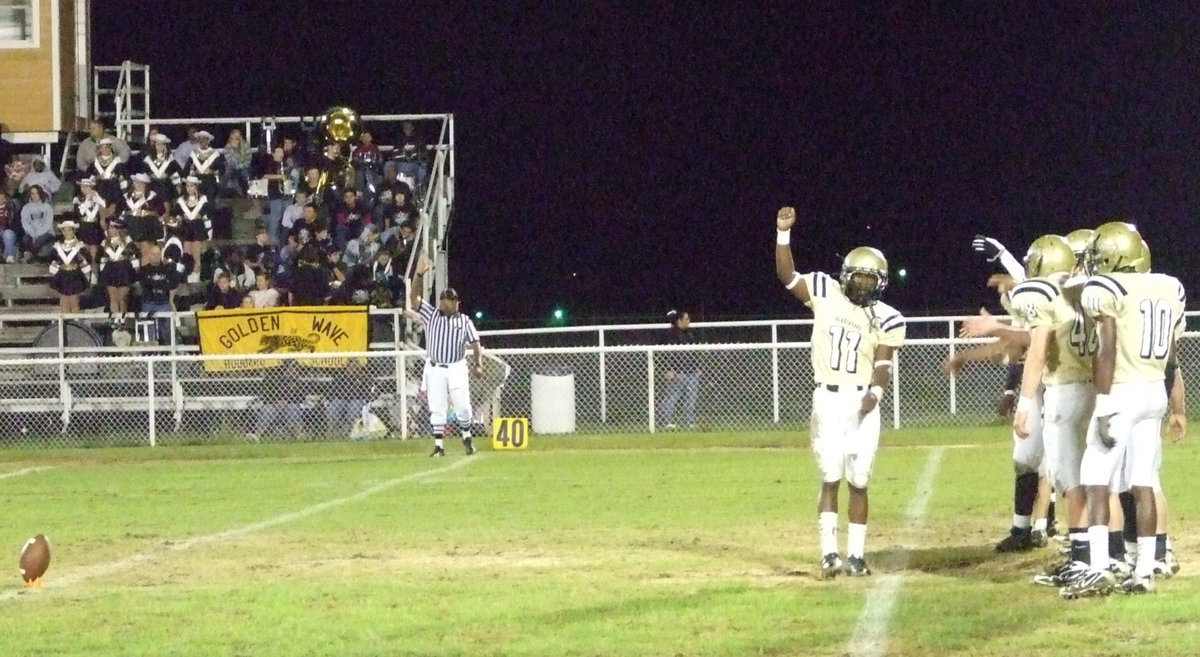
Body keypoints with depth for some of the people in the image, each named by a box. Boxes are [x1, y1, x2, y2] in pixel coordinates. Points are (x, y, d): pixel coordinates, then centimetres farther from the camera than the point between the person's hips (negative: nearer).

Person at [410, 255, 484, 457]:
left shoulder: (464, 321, 5)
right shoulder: (431, 315, 6)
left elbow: (475, 344, 0)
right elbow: (415, 298, -3)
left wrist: (478, 364, -17)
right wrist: (419, 275, -15)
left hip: (457, 368, 0)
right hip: (434, 369, 0)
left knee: (463, 406, -2)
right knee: (436, 408, 0)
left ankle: (467, 438, 22)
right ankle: (438, 446, 5)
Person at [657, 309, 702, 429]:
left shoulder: (691, 333, 14)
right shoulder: (672, 334, -8)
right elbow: (670, 353, -13)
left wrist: (697, 367, 18)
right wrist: (670, 370, -19)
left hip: (691, 370, 7)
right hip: (678, 370, -7)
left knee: (691, 397, 7)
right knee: (672, 396, -8)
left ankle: (690, 422, 11)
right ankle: (666, 420, -6)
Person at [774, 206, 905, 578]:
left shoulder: (885, 319, 2)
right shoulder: (826, 294, 2)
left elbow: (883, 364, -2)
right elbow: (787, 276, -5)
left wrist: (876, 391, -22)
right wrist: (783, 233, -18)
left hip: (863, 403, 1)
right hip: (828, 399, -1)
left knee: (858, 482, 3)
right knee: (831, 479, -4)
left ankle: (856, 555, 9)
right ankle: (829, 552, -3)